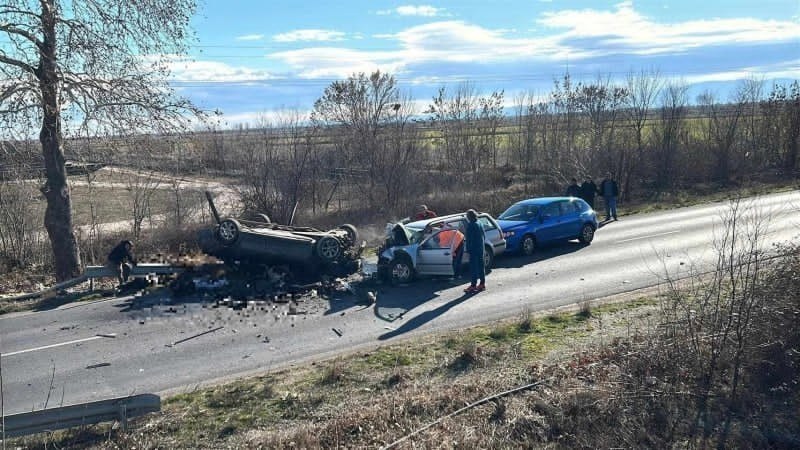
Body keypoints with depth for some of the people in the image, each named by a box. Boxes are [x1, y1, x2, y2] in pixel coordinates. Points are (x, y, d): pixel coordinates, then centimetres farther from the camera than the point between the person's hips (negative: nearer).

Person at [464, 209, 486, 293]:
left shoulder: (471, 225, -15)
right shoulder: (480, 224, 11)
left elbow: (469, 239, -17)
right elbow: (484, 236, 17)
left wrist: (468, 249, -13)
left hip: (474, 249, -8)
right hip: (481, 249, 8)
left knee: (473, 267, -6)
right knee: (480, 266, 14)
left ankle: (473, 285, -5)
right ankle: (482, 284, 20)